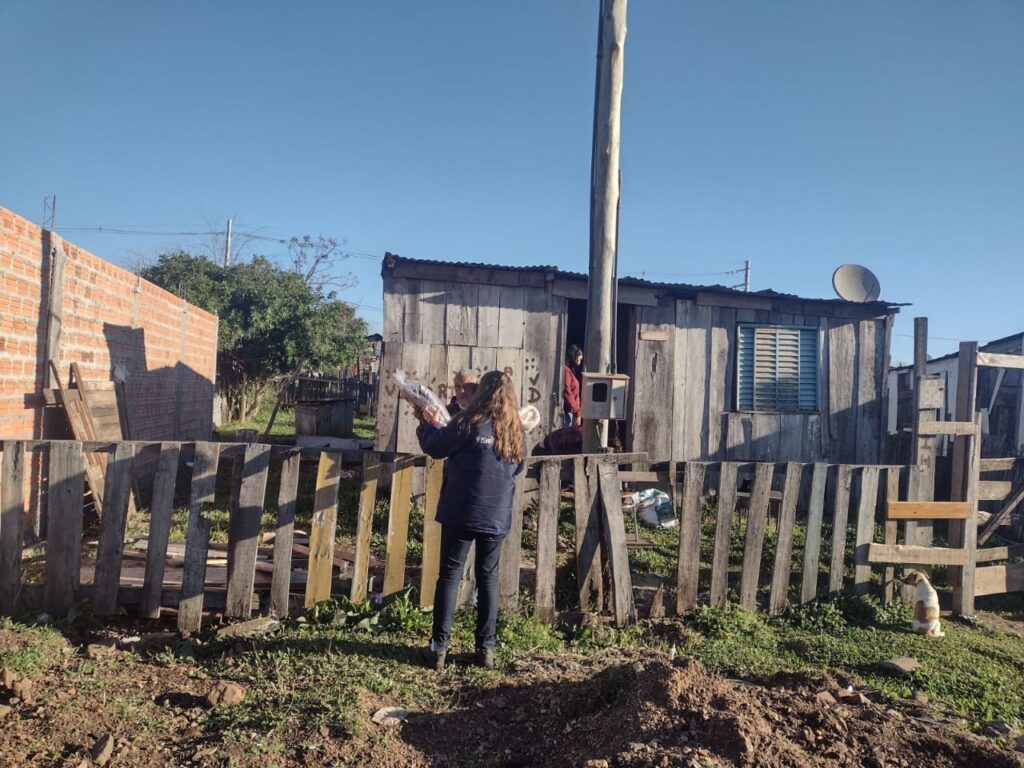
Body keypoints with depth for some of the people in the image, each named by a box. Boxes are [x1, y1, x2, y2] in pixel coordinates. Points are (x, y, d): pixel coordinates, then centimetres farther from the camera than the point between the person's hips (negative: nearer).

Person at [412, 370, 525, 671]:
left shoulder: (469, 423, -11)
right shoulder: (517, 432, 4)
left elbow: (435, 447, -2)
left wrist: (426, 423, 15)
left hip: (461, 513, -3)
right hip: (497, 517, 4)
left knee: (449, 575, 6)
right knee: (488, 577, 14)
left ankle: (439, 647, 9)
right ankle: (486, 648, 17)